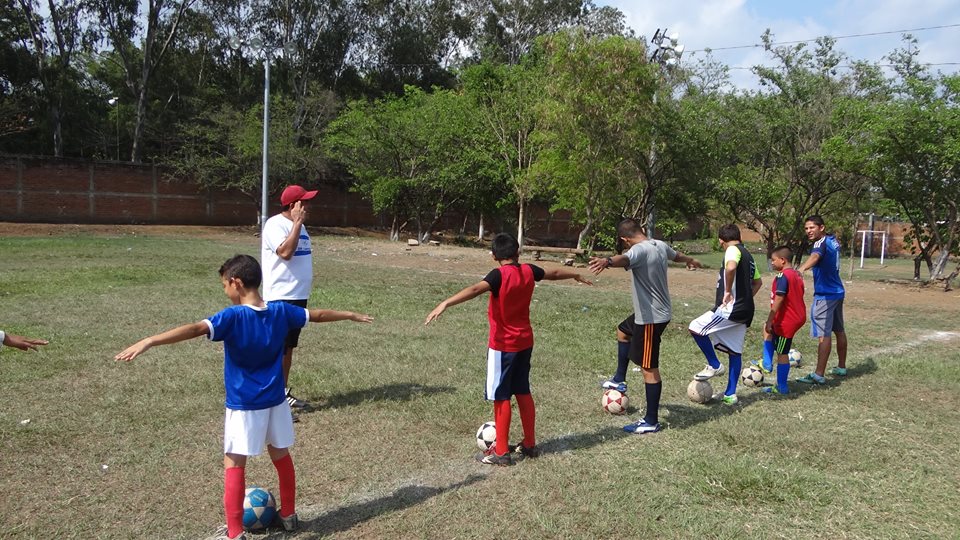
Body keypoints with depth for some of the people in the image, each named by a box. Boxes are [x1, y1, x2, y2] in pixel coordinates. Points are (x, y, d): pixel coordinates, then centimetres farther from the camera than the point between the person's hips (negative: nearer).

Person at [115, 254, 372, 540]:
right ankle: (288, 514, 34)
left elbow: (194, 329, -33)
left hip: (243, 406, -5)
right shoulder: (281, 311, -2)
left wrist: (148, 341, -42)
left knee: (234, 465, 5)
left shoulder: (232, 317, -18)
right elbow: (318, 315, 11)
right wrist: (351, 315, 27)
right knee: (281, 456, 19)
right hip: (275, 402, 6)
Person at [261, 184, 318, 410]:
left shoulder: (298, 225, 15)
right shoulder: (275, 224, -14)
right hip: (280, 297, -9)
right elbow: (285, 252, -27)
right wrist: (297, 223, -23)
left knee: (288, 348, 16)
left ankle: (283, 392, 26)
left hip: (298, 296, 9)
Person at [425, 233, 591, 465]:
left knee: (500, 396, 1)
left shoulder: (499, 275, -17)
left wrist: (445, 303, -47)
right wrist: (576, 275, 43)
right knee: (523, 392, 17)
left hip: (503, 345, -7)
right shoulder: (529, 271, 3)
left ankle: (501, 452, 7)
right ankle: (529, 444, 26)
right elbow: (554, 273, 23)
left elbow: (475, 289, -35)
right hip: (525, 341, 7)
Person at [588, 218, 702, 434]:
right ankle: (620, 380, 43)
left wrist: (607, 261, -68)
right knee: (623, 331, 31)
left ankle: (651, 422, 8)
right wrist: (691, 261, 52)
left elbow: (624, 259, -47)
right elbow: (676, 255, 29)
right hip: (659, 311, 10)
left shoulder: (639, 250, -22)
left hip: (651, 317, -10)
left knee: (649, 367, -2)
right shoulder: (660, 245, 6)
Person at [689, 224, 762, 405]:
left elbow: (731, 267, -32)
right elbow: (758, 282, 32)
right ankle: (730, 394, 15)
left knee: (695, 328, -4)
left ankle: (714, 366, 4)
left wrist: (728, 292, -21)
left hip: (731, 308, -10)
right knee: (735, 352, 11)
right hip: (744, 311, 10)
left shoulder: (733, 250, -8)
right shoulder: (748, 255, 21)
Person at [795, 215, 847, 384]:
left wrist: (802, 268, -61)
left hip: (825, 295, -10)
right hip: (838, 292, 10)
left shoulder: (821, 243, -19)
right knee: (839, 331, 19)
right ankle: (841, 367, 31)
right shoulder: (833, 240, 9)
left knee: (823, 335, -11)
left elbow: (815, 257, -42)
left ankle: (818, 375, -12)